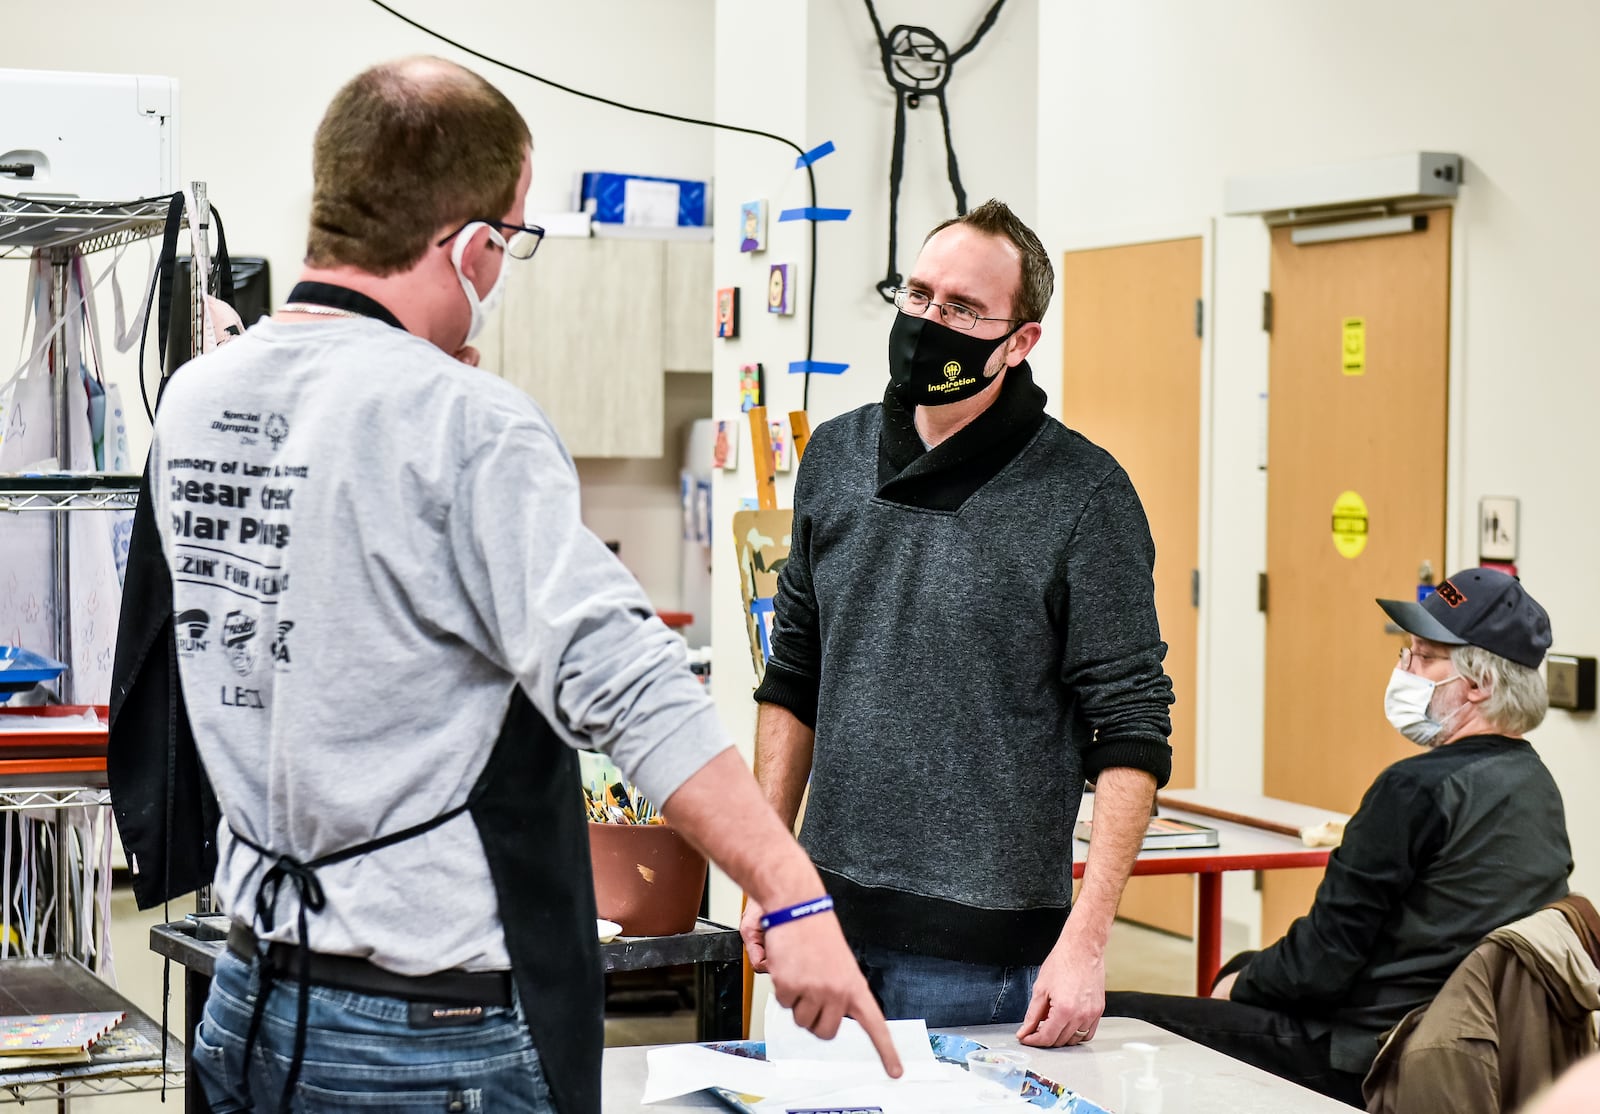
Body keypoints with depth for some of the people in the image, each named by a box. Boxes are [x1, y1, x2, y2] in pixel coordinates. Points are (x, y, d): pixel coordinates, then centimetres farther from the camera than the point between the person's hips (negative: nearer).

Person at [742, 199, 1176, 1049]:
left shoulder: (1082, 494, -9)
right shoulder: (835, 457, 7)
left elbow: (1131, 734, -10)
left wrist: (1084, 943, -16)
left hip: (980, 946, -5)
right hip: (830, 915, 5)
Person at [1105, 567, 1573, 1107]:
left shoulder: (1418, 788, -22)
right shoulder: (1539, 786, 8)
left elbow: (1327, 956, -19)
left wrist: (1242, 986, 2)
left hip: (1363, 1061, -10)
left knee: (1114, 1016, -7)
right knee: (1243, 965, 32)